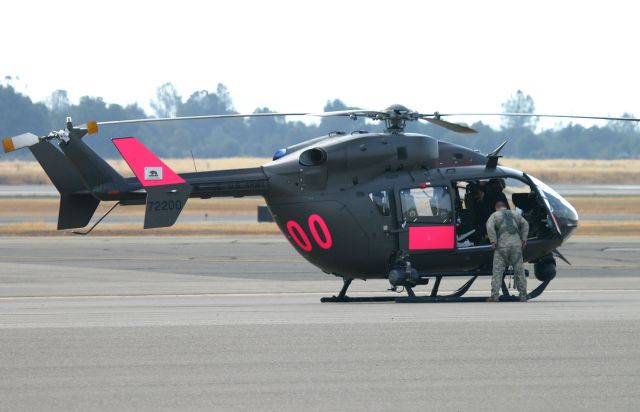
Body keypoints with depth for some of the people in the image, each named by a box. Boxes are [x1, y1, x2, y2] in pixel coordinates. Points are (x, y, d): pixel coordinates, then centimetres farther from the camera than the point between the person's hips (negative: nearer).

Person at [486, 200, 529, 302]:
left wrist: (493, 241, -10)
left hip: (502, 245, -3)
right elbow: (525, 224, 13)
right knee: (519, 271, 8)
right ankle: (523, 295, 7)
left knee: (497, 271, 0)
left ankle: (494, 295, -7)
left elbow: (490, 226, -9)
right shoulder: (514, 214, 20)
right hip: (516, 244, 3)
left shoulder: (495, 215, 8)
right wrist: (523, 239, 10)